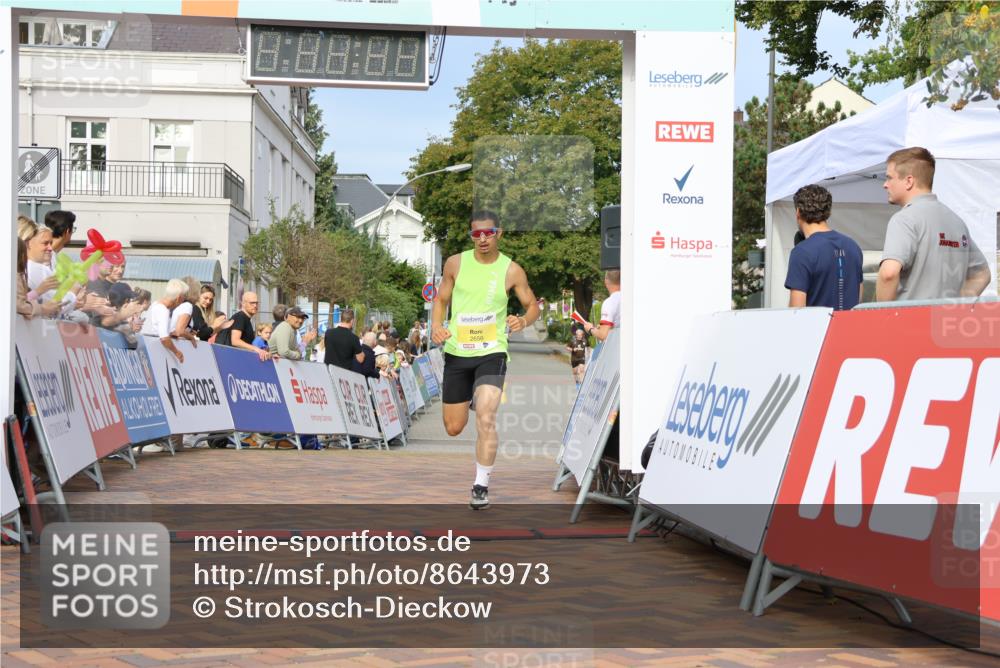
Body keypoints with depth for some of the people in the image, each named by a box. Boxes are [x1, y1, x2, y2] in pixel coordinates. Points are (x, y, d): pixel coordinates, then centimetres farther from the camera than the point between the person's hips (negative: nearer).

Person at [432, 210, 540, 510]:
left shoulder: (512, 270, -3)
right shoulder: (455, 263, 1)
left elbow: (532, 305, 8)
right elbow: (441, 299, 12)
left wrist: (524, 320, -15)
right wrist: (436, 326, -7)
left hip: (491, 352, -2)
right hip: (456, 352, 3)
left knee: (485, 419, -21)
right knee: (453, 428, 10)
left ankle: (481, 486, -11)